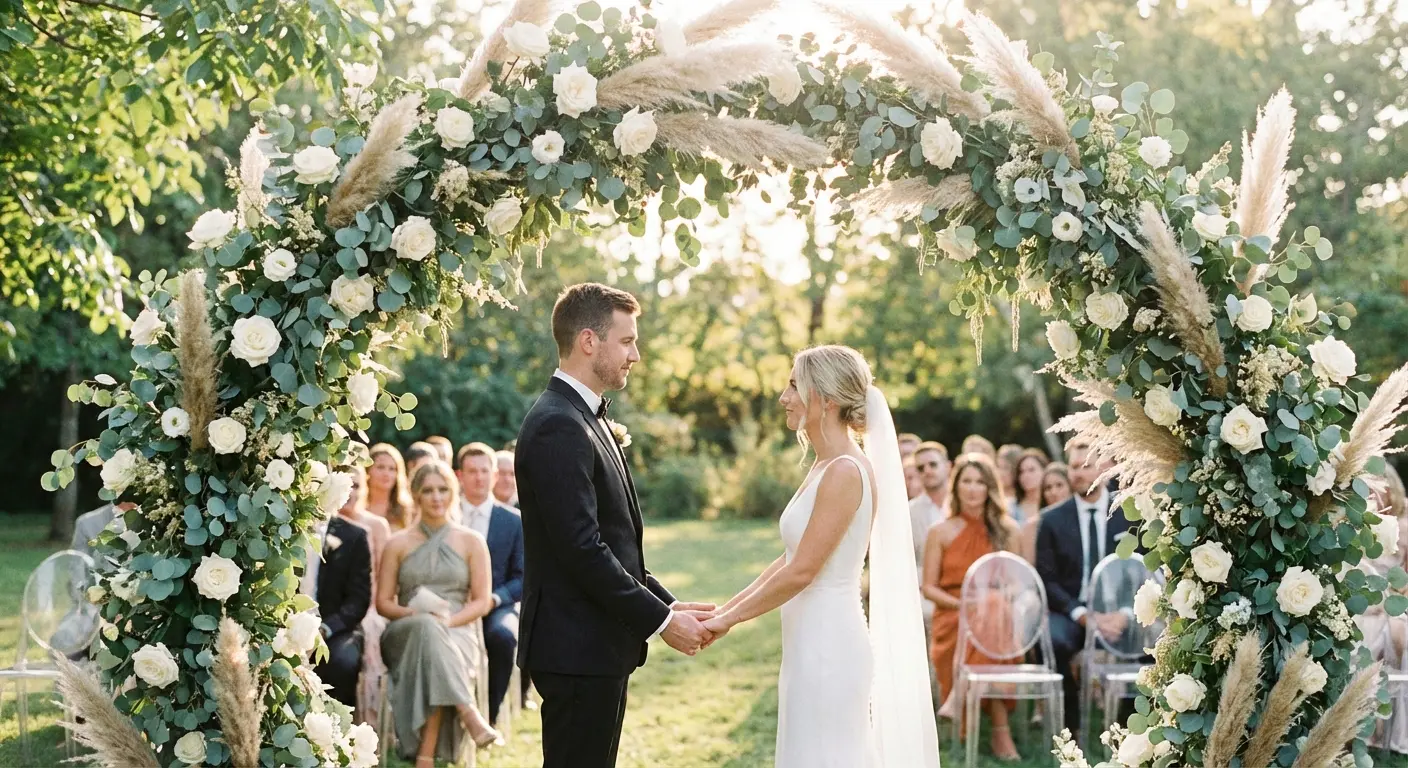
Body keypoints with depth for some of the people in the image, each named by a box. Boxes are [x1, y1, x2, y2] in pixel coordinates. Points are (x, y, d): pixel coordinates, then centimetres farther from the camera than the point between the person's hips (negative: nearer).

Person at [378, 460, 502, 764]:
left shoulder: (471, 542, 11)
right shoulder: (399, 544, 13)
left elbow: (482, 601, 6)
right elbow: (383, 602, 11)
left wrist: (449, 620, -14)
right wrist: (414, 613, -11)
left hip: (456, 633, 0)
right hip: (406, 632, 0)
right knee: (427, 627, -39)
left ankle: (426, 755, -45)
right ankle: (469, 714, -48)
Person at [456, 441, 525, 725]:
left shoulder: (514, 522, 10)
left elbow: (523, 578, 8)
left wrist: (495, 597, -12)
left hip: (495, 606, 0)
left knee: (502, 635, -36)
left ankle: (489, 715, -21)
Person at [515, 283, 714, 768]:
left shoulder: (586, 419, 16)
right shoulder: (558, 426, -17)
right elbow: (582, 550, -22)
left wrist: (669, 605, 10)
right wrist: (661, 620, -15)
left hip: (597, 647, 10)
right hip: (578, 650, -10)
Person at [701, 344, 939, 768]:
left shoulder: (846, 471, -16)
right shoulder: (827, 467, 13)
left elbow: (801, 571, -19)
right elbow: (789, 560, 17)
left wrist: (729, 619, -10)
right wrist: (725, 608, 13)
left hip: (829, 648, -9)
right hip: (814, 644, 9)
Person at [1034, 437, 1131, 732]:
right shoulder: (1053, 520, 4)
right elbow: (1047, 580, 1)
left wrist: (1126, 613, -15)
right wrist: (1084, 615, -15)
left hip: (1119, 613, 1)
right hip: (1071, 613, -1)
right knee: (1053, 641, -35)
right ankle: (1070, 724, -16)